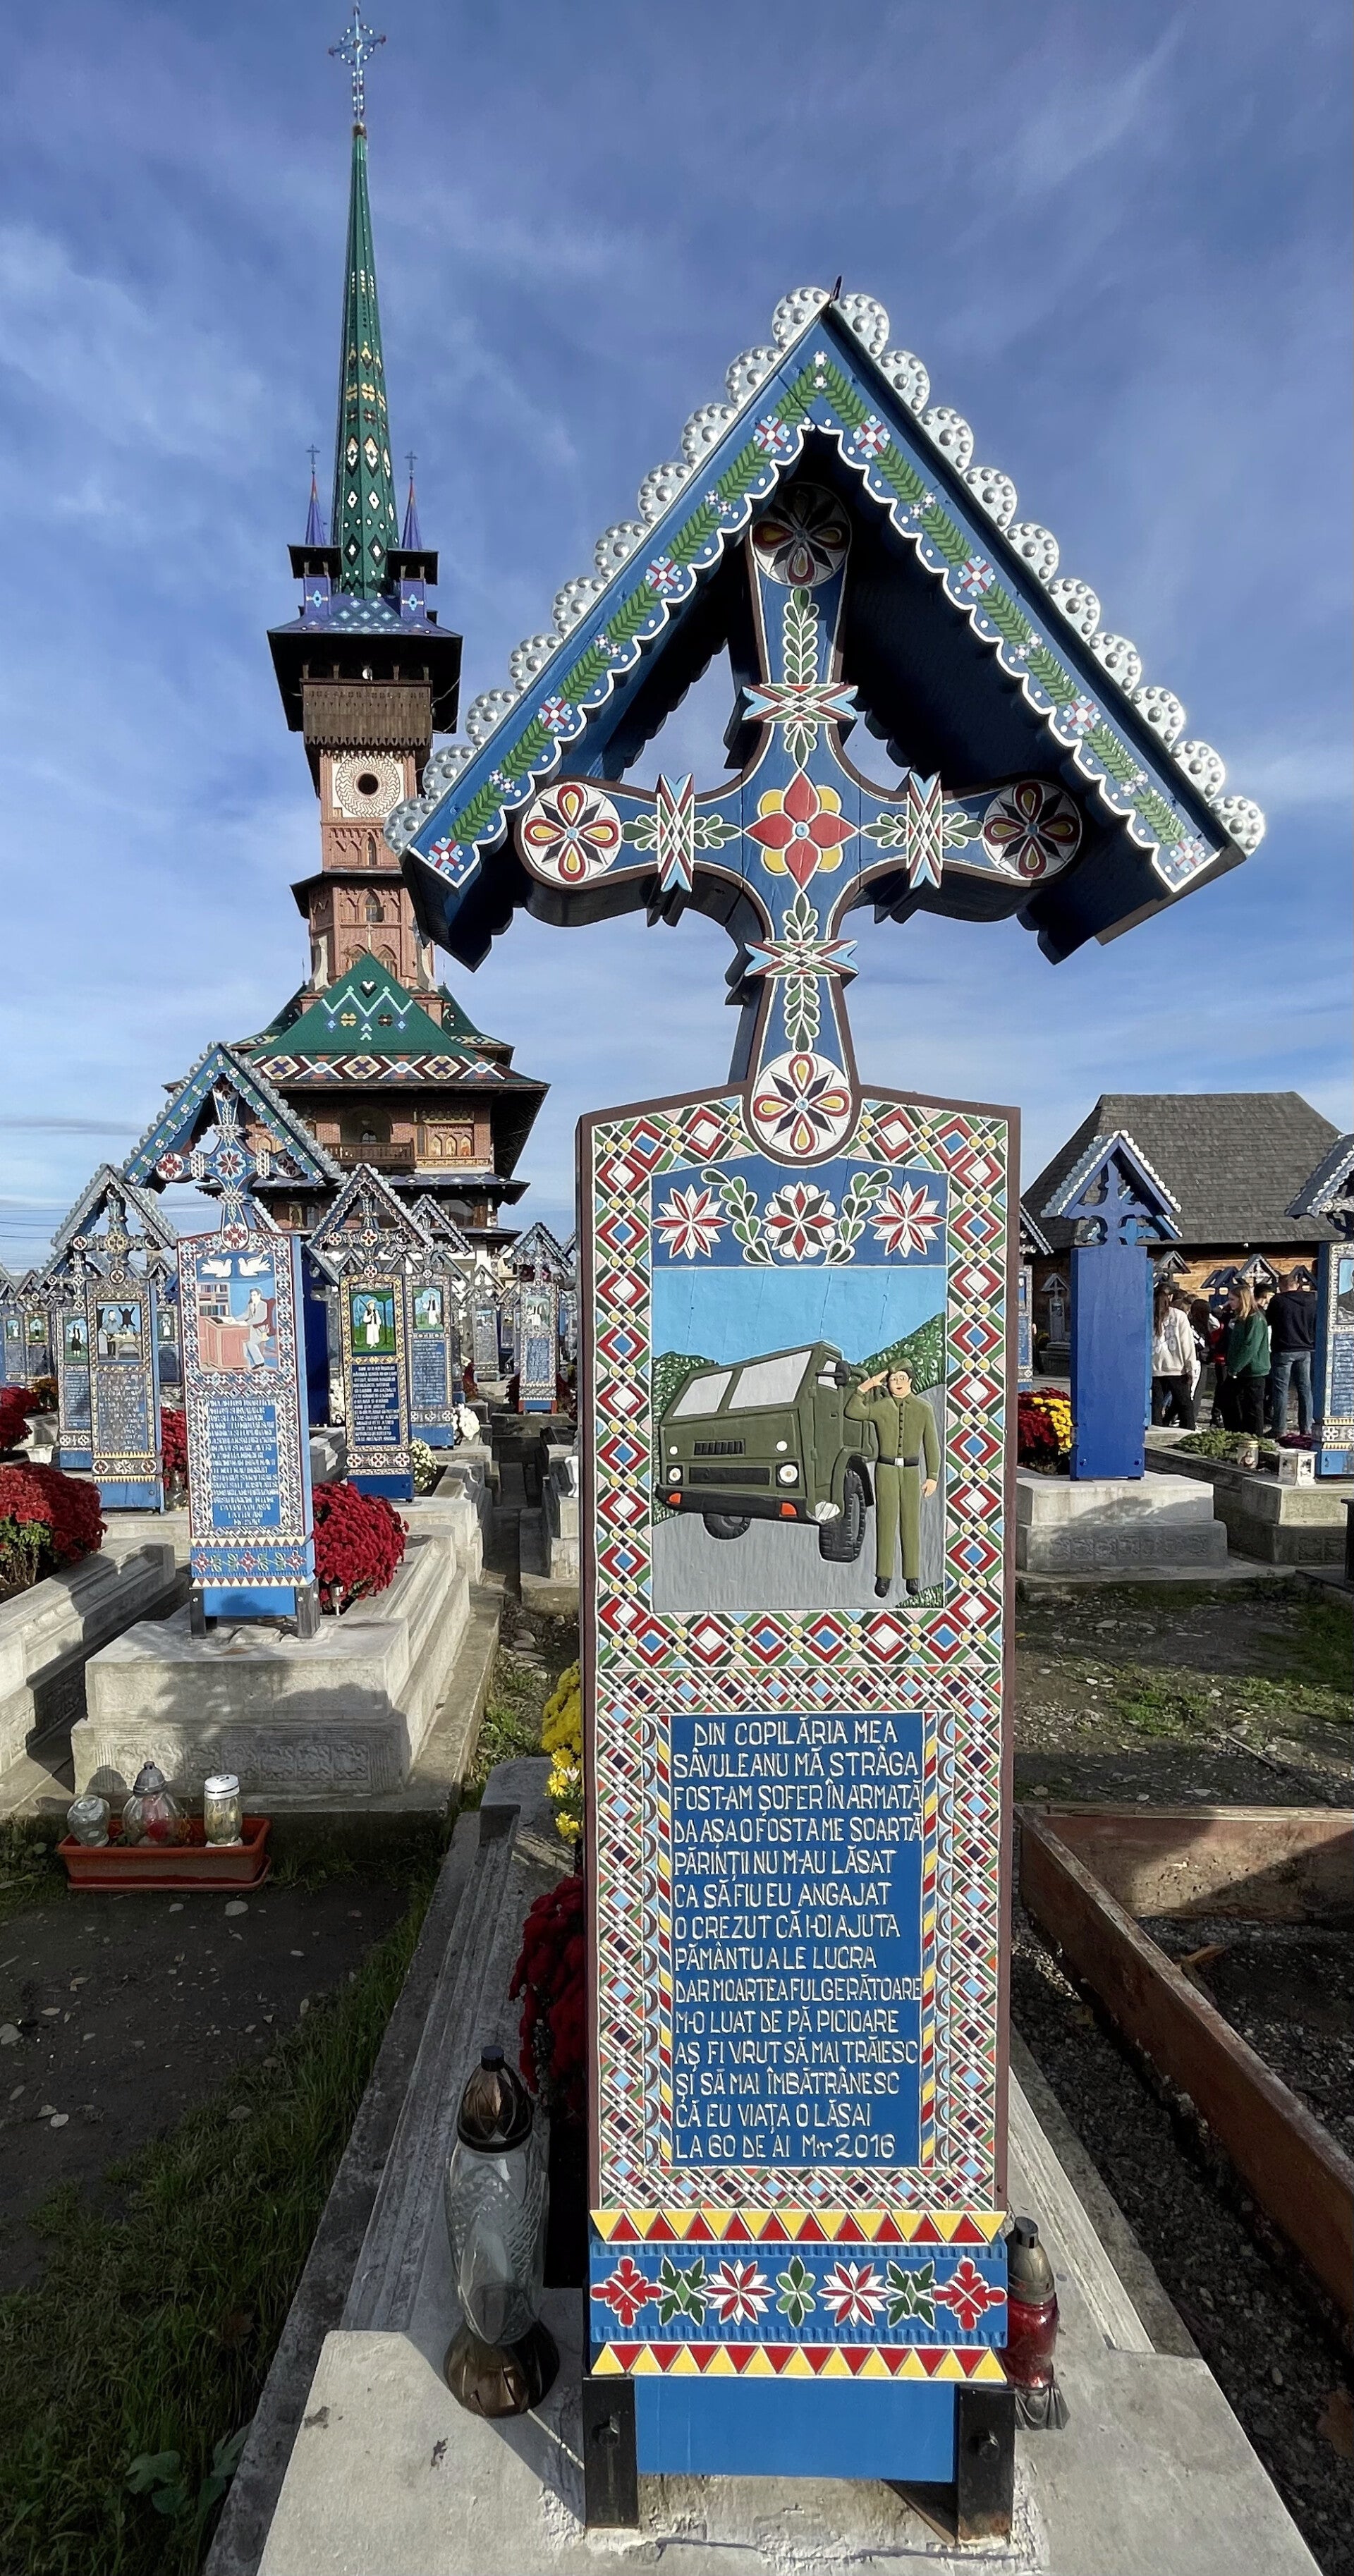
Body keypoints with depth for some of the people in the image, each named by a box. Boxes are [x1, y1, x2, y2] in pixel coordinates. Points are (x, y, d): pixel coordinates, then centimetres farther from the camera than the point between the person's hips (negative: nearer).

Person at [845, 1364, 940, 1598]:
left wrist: (933, 1477, -2)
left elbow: (931, 1444, 1)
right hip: (886, 1469, 0)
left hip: (911, 1471, 1)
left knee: (912, 1522, 3)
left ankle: (913, 1575, 12)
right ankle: (884, 1575, 5)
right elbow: (852, 1412, -16)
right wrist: (865, 1386, -22)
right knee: (886, 1520, -2)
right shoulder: (881, 1407, -1)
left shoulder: (924, 1408, -1)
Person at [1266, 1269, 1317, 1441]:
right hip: (1305, 1350, 4)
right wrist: (1313, 1345, 18)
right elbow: (1317, 1325, 11)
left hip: (1283, 1350, -4)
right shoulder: (1312, 1300, 5)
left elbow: (1267, 1322, 3)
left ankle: (1279, 1430, -1)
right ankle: (1306, 1429, 10)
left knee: (1281, 1389, 0)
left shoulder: (1278, 1301, -8)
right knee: (1305, 1389, 8)